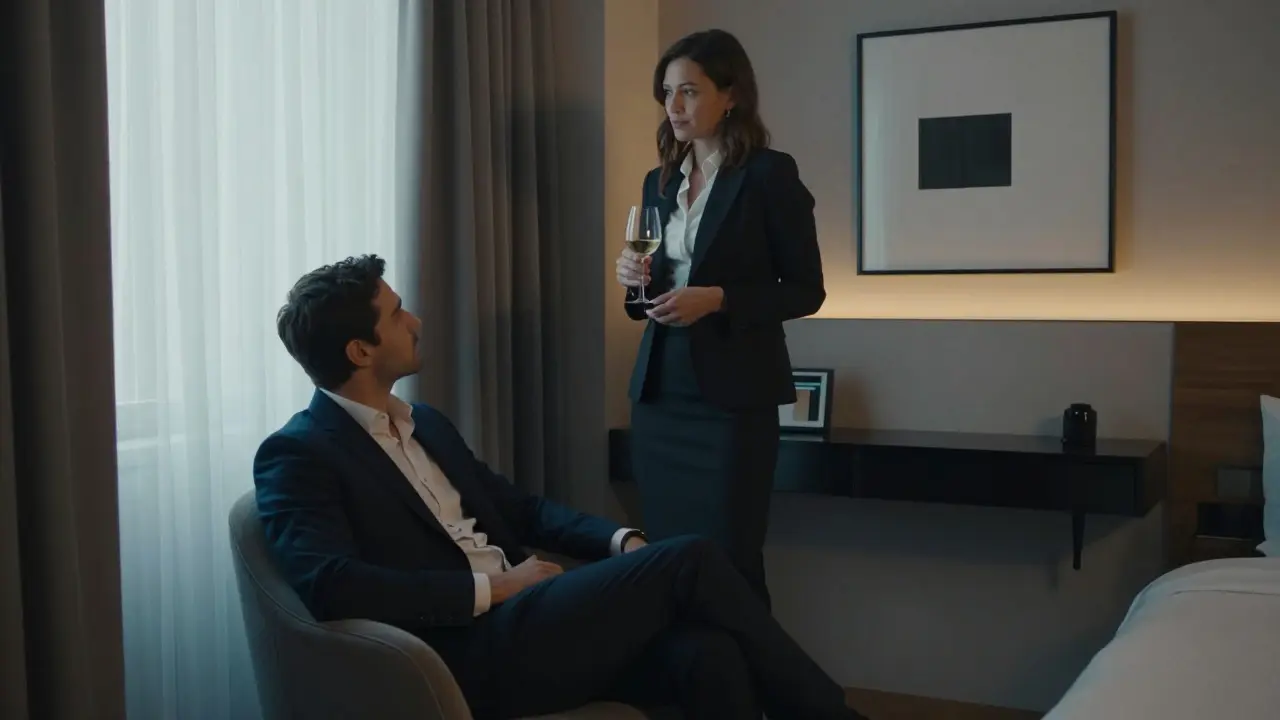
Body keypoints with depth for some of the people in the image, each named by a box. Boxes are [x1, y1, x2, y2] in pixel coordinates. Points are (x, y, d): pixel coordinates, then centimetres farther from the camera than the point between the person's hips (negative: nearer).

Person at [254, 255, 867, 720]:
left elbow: (521, 508, 22)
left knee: (707, 654, -22)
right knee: (689, 560, -18)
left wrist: (623, 541, 3)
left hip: (525, 623, 7)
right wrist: (495, 587, -17)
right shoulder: (298, 455, -5)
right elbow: (330, 586, -20)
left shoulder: (426, 423, 20)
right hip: (467, 653, -7)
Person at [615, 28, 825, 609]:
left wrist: (717, 298, -19)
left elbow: (806, 291, -6)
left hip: (731, 395, -6)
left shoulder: (770, 174, -6)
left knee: (727, 560, -1)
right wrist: (634, 279, -2)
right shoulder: (658, 181, 13)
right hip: (658, 391, 6)